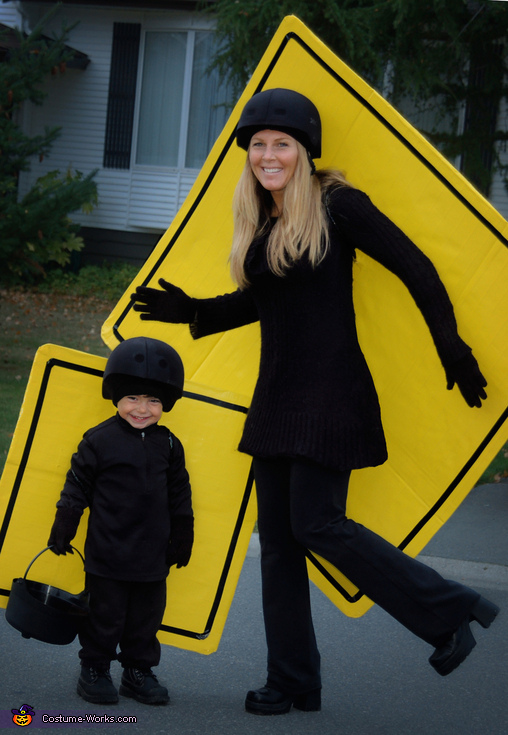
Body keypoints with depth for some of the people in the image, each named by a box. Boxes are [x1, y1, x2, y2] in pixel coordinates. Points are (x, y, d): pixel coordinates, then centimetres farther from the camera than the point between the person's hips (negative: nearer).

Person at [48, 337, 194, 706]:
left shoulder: (169, 445, 6)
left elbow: (179, 497, 14)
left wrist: (182, 541, 15)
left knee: (146, 617, 10)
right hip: (107, 554, -4)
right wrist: (62, 533, 0)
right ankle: (94, 670, 17)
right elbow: (76, 489, -1)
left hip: (153, 555, 4)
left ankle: (139, 672, 23)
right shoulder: (99, 440, -6)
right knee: (104, 614, 3)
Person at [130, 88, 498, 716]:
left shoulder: (336, 205, -10)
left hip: (331, 392, -8)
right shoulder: (258, 220, 11)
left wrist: (453, 352, -10)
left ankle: (452, 613, 0)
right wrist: (191, 311, 11)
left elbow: (416, 269, -9)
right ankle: (292, 682, 17)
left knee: (316, 522, -13)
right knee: (278, 539, 8)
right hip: (277, 394, 8)